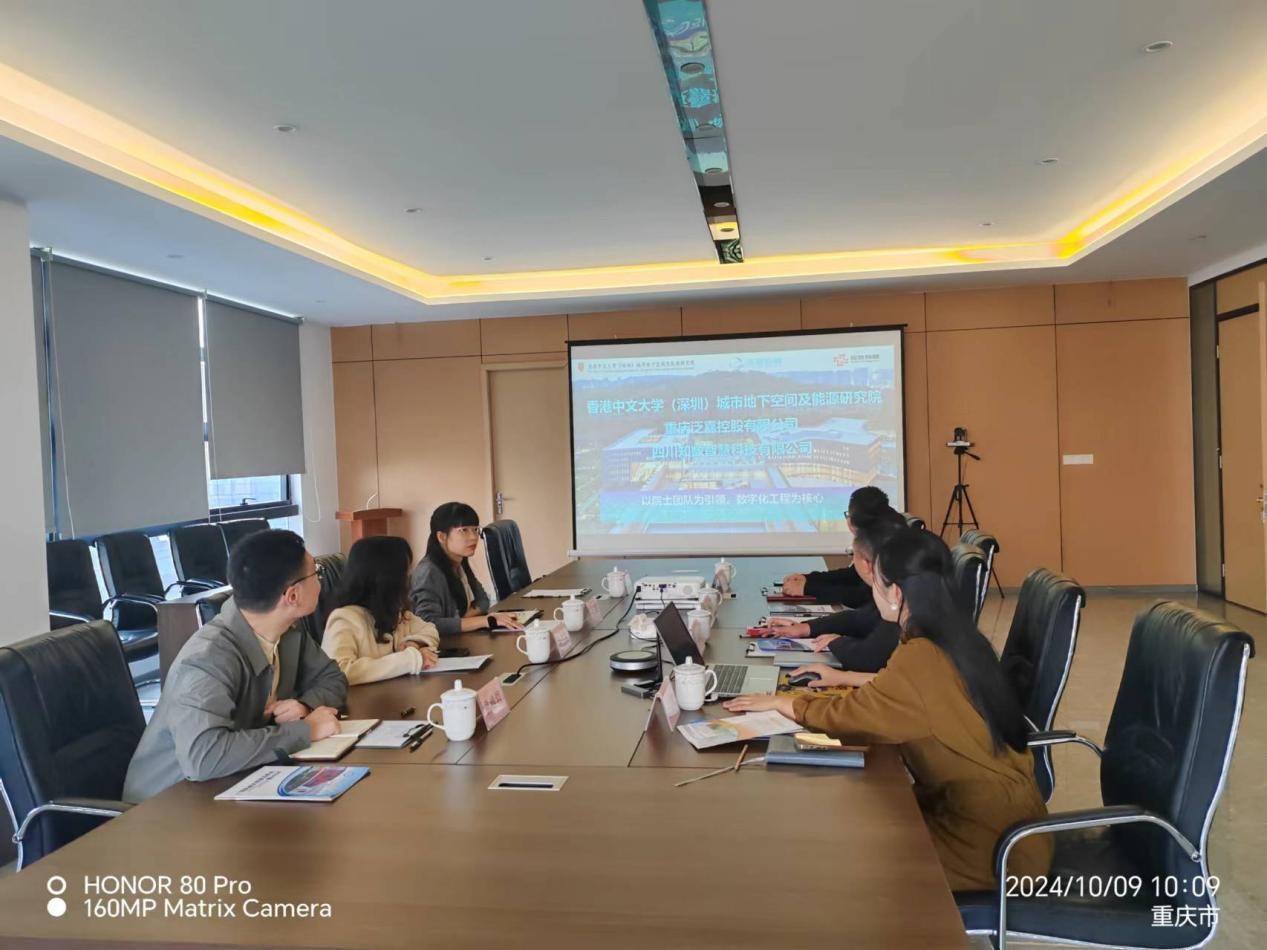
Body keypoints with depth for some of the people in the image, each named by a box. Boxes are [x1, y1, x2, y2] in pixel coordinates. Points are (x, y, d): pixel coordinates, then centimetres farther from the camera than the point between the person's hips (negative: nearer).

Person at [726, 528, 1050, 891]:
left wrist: (781, 702, -1)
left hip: (989, 837, -8)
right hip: (1002, 808, 8)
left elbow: (851, 715, -14)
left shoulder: (921, 657, -26)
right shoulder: (955, 637, 1)